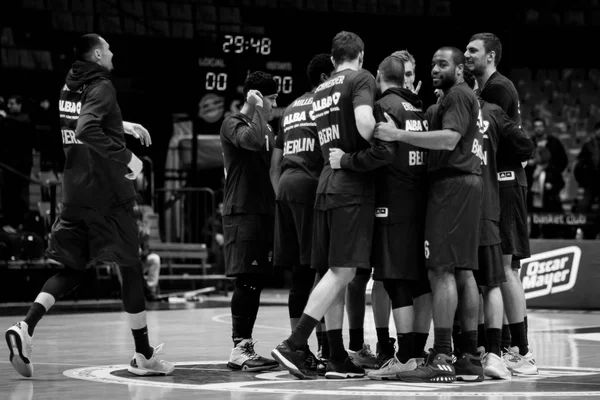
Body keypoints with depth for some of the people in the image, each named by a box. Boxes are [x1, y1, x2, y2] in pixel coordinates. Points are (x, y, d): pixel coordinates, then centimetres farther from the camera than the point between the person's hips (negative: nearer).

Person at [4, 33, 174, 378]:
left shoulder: (69, 87, 12)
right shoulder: (102, 87, -12)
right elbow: (88, 130, -27)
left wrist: (122, 125, 29)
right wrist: (126, 156, -22)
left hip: (75, 191, 7)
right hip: (108, 192, -7)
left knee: (72, 269, 11)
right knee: (132, 268, 4)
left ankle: (26, 328, -11)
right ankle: (144, 356, 8)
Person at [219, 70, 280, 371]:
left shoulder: (266, 126, 19)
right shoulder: (233, 124, -6)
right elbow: (253, 141, -28)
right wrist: (256, 109, -16)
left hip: (264, 211, 8)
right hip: (241, 211, -8)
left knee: (257, 281, 8)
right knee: (246, 281, -11)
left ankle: (246, 345, 12)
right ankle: (238, 350, -10)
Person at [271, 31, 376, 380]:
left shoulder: (321, 90, 18)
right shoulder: (361, 79, -4)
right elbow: (364, 122, -20)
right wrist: (380, 144, -4)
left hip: (326, 181, 8)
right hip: (354, 184, -8)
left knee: (335, 272, 9)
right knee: (343, 270, -10)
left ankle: (338, 359, 11)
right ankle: (294, 345, -20)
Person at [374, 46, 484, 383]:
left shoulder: (458, 94, -7)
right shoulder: (470, 98, 24)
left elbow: (449, 139, -21)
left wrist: (398, 135, -25)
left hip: (452, 184, -10)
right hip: (470, 182, 10)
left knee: (441, 270, -14)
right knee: (463, 271, 10)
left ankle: (442, 358, -19)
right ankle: (471, 358, 10)